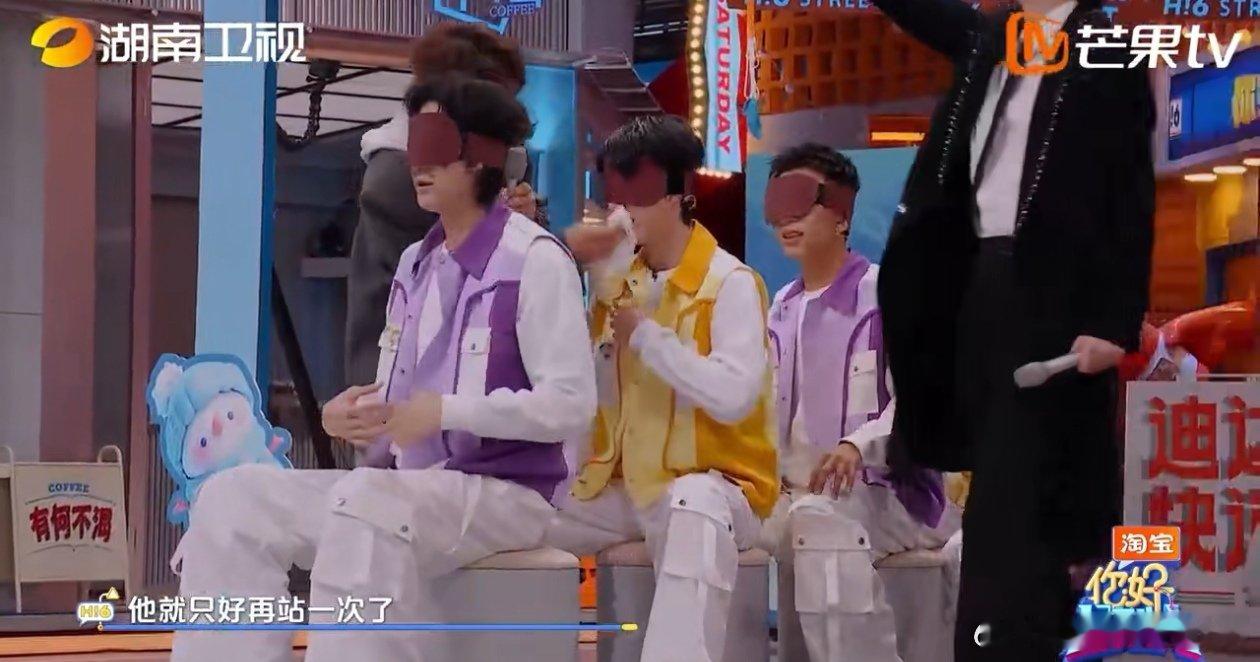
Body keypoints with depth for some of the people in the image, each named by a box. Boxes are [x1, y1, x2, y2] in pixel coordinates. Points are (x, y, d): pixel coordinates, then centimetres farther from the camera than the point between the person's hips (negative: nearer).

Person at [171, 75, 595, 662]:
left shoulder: (534, 260, -9)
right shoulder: (415, 264, 16)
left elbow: (571, 404, -15)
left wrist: (449, 411, -21)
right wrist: (353, 417, -5)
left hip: (503, 494, -8)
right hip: (413, 491, 8)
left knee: (365, 503, -37)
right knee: (234, 498, -6)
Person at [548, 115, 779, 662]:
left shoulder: (731, 284, -11)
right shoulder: (618, 279, 9)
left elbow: (733, 396, -25)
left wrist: (646, 334, -18)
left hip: (711, 482, -7)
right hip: (622, 481, 7)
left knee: (695, 513, -40)